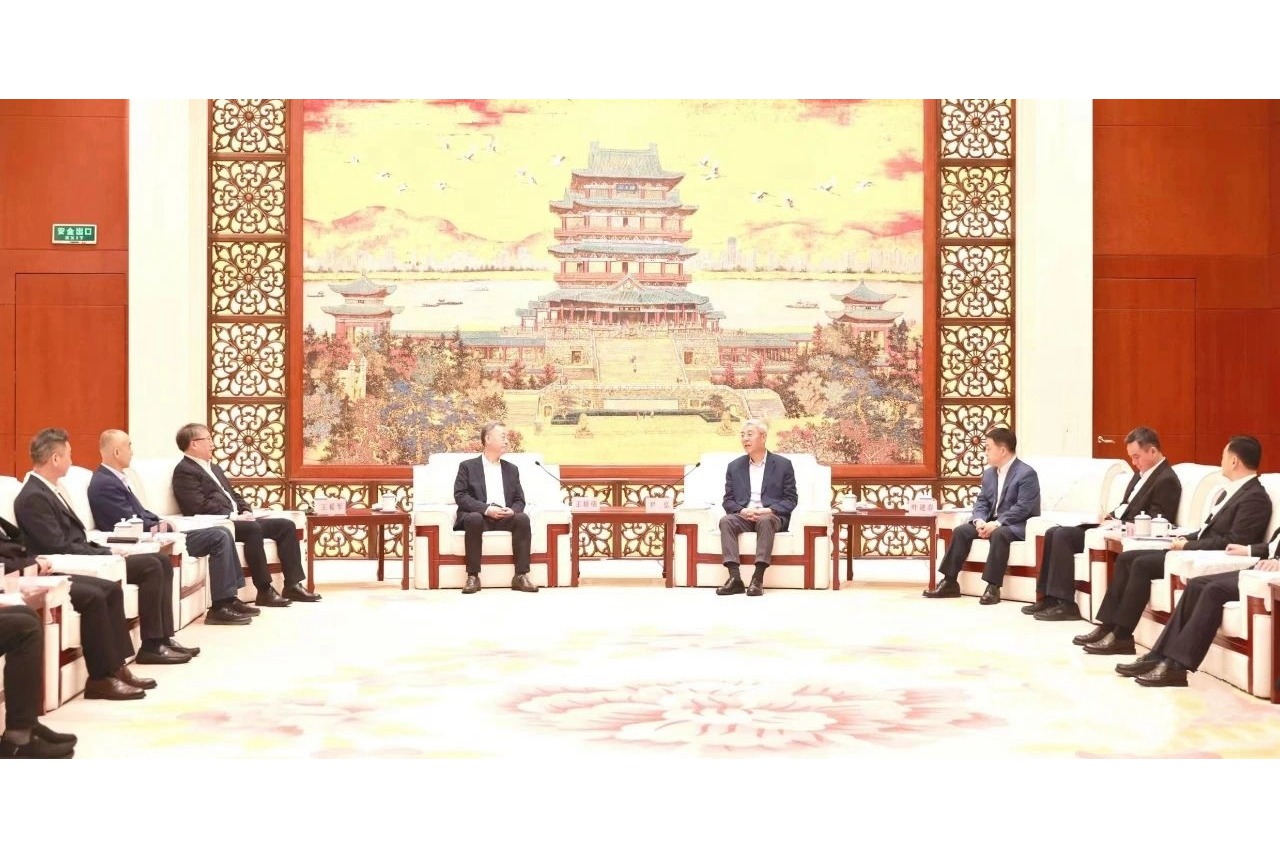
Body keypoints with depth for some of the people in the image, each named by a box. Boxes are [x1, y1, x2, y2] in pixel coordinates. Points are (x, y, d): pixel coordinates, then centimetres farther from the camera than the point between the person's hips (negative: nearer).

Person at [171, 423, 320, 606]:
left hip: (235, 519, 10)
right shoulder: (184, 471, -5)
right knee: (253, 529, -35)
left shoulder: (214, 468, 26)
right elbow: (200, 506, -17)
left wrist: (246, 512, 5)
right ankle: (264, 591, -32)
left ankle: (293, 585, -6)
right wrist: (233, 516, -19)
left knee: (286, 525, -3)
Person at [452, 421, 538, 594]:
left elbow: (520, 500, 16)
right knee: (474, 519, -37)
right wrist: (486, 509, -18)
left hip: (505, 517, 3)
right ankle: (473, 577, -34)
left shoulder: (512, 469, 22)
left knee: (523, 518, -28)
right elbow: (460, 496, -3)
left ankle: (521, 576, -29)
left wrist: (512, 510, -10)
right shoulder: (468, 466, 9)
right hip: (479, 516, -3)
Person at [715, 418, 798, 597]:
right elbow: (728, 501, 11)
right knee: (726, 520, -30)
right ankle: (735, 578, -38)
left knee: (765, 521, -37)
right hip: (743, 516, 3)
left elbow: (791, 499, 3)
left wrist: (767, 510, -14)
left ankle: (758, 578, -40)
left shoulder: (783, 464, 7)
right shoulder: (734, 466, 14)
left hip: (771, 516, -3)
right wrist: (743, 511, -12)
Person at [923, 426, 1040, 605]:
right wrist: (980, 520, -12)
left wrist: (997, 524, -29)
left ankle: (993, 587, -36)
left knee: (998, 534, -38)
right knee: (961, 531, -12)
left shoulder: (1026, 473, -14)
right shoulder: (989, 473, 12)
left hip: (1017, 525, -8)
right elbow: (981, 501, 10)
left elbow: (1022, 508, -22)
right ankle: (949, 582, -10)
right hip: (992, 523, 8)